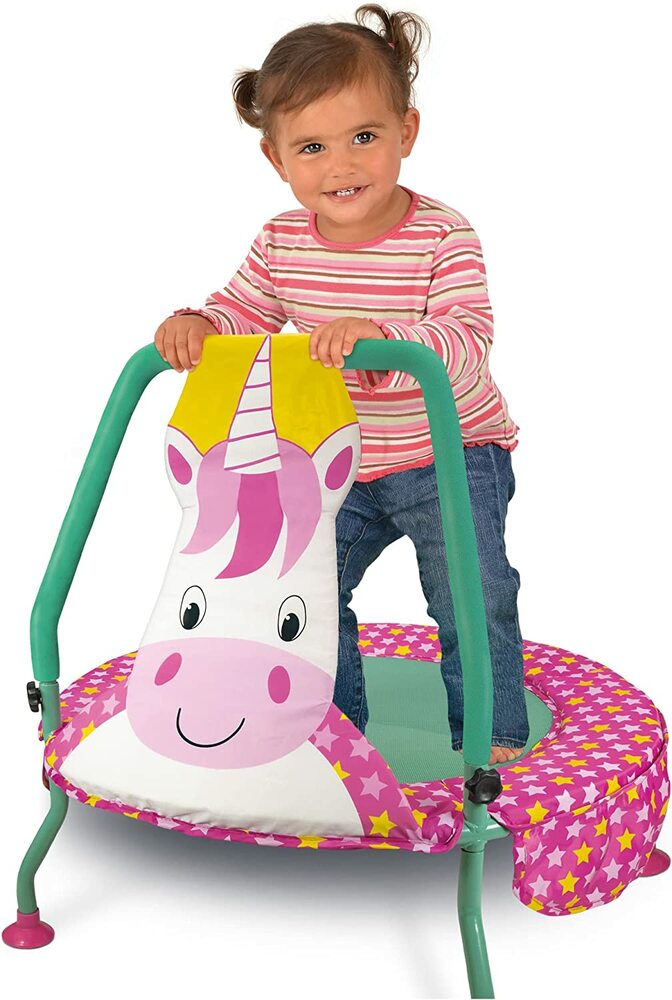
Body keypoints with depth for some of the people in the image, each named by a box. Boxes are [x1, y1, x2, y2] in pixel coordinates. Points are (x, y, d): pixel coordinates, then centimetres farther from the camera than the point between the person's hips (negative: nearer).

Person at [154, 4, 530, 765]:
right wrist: (195, 325, -18)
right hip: (342, 465, 5)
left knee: (472, 598, -4)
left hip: (451, 454, -5)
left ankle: (493, 737, 17)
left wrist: (379, 336, -48)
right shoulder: (281, 244, -7)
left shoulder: (443, 235, -21)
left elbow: (465, 345, -31)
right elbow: (244, 312, 4)